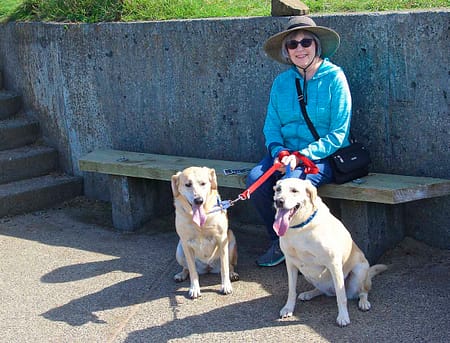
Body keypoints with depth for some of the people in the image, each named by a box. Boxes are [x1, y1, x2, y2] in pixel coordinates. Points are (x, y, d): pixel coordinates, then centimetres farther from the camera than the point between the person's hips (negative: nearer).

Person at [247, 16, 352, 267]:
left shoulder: (334, 77, -7)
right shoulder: (282, 82, 8)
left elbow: (339, 134, -10)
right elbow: (271, 126, 8)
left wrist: (301, 156, -18)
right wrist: (280, 152, -14)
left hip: (325, 156, -5)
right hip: (287, 152, 5)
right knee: (256, 179, -23)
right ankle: (277, 240, -2)